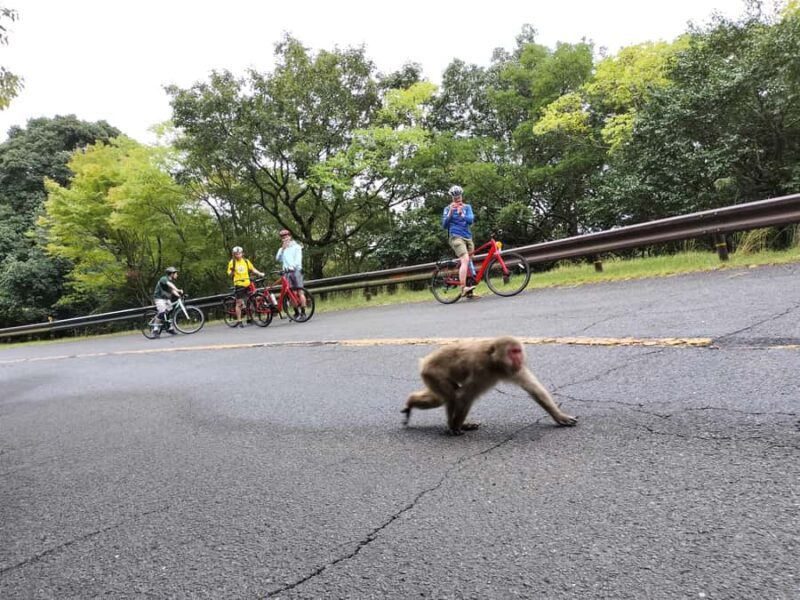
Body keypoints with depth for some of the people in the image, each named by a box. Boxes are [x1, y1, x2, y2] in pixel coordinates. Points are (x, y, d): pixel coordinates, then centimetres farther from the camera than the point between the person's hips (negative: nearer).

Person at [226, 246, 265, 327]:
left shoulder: (246, 261, 9)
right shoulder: (232, 262, 0)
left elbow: (253, 269, 13)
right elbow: (229, 274, -1)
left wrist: (260, 273, 0)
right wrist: (232, 271, -22)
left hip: (247, 283, 4)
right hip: (238, 284, -3)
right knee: (239, 303, -2)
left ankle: (249, 318, 20)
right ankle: (239, 321, 5)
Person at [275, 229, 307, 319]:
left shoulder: (296, 246, 6)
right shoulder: (282, 249, 21)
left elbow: (298, 258, -4)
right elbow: (277, 258, 7)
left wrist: (296, 267, -19)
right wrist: (282, 248, -1)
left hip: (296, 271, -5)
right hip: (287, 272, 5)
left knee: (299, 291, -10)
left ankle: (303, 312, -11)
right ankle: (296, 312, 8)